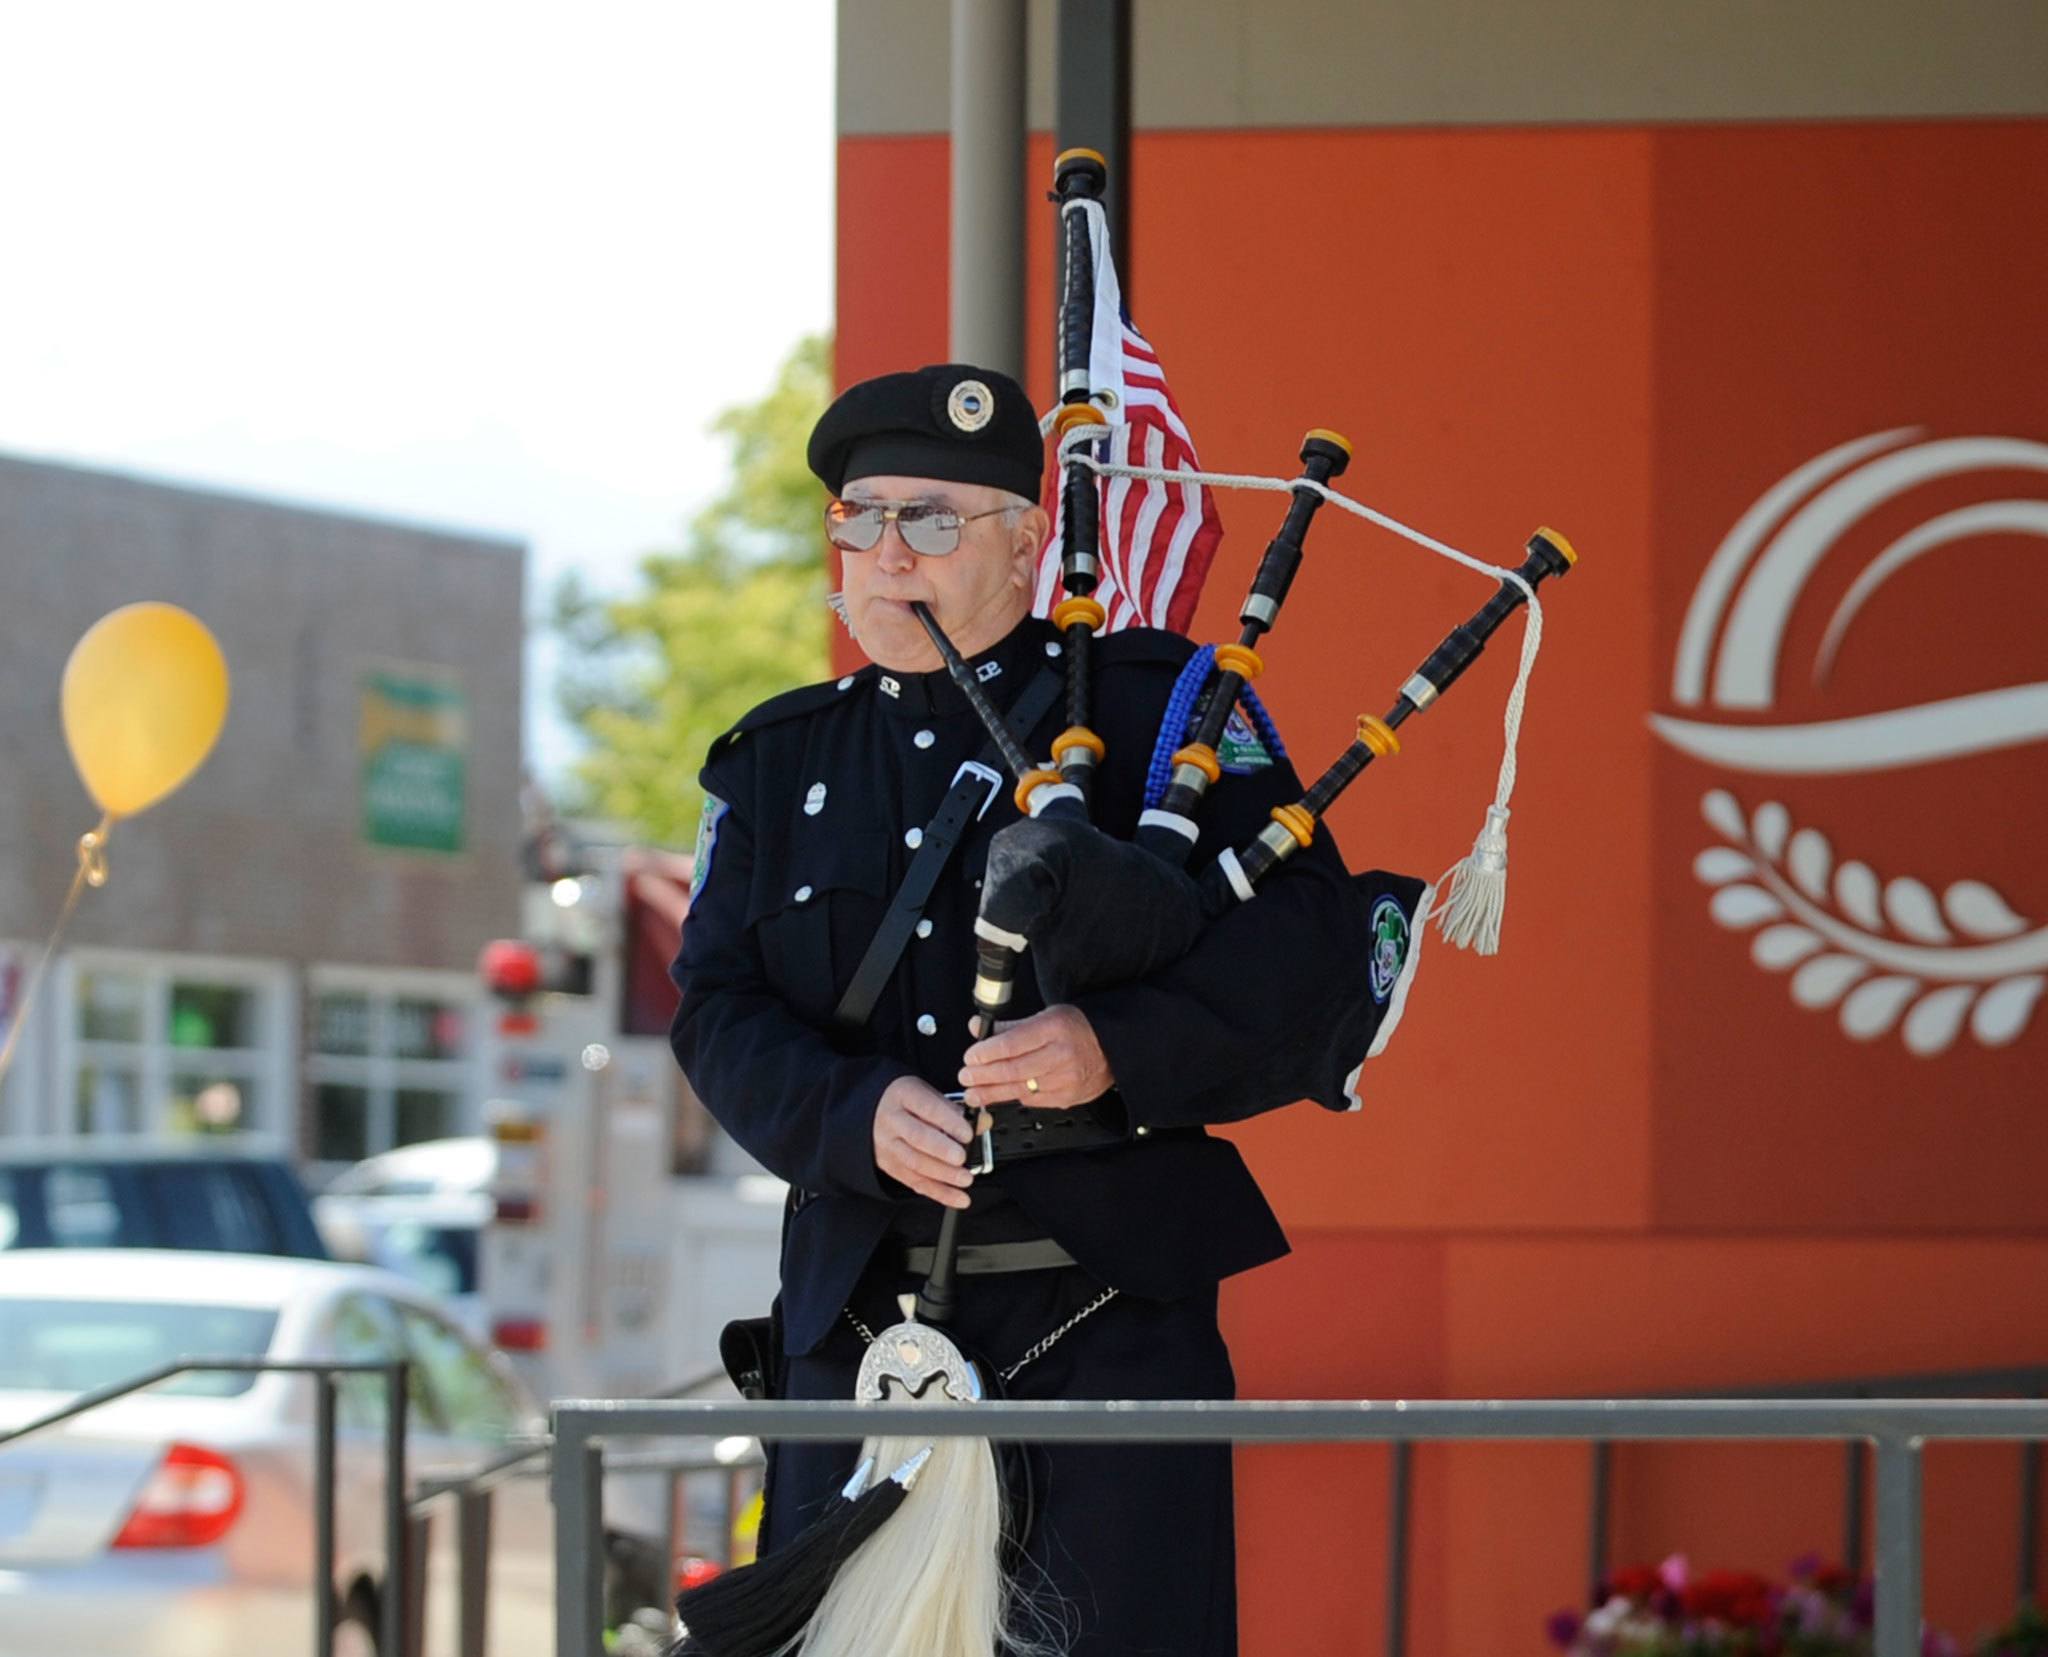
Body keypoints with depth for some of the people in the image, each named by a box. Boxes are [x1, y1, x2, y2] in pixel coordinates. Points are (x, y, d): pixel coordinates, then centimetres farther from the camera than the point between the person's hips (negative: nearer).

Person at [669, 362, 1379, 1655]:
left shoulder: (1151, 704, 4)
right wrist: (862, 1113, -15)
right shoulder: (777, 764, 15)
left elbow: (1316, 928, -6)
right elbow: (720, 1014, 6)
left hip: (1112, 1317, -3)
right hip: (861, 1322, 3)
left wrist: (1120, 1048, -21)